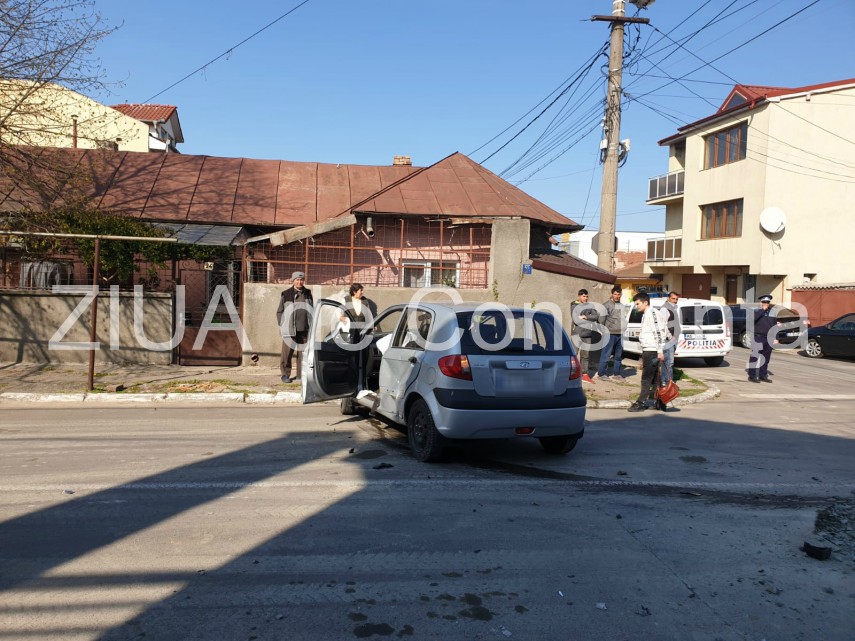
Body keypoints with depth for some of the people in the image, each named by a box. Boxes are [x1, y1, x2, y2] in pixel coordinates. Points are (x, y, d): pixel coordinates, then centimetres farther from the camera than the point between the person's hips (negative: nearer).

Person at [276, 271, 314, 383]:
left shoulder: (308, 294, 12)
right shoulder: (286, 294, 1)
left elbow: (311, 310, 18)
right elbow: (279, 312, 4)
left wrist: (311, 326, 12)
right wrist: (281, 326, -3)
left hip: (305, 329, 3)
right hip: (290, 329, -3)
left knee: (303, 353, 5)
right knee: (287, 352, -2)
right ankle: (285, 374, 7)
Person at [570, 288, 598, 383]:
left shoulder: (590, 306, 10)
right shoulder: (574, 306, -3)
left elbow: (596, 316, -3)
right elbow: (576, 320, -16)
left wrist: (585, 317, -16)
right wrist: (589, 320, -10)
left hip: (587, 333, 4)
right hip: (577, 333, -4)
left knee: (586, 355, 9)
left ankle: (585, 374, 14)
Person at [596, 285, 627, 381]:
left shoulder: (622, 306, 14)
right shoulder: (607, 305, -7)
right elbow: (601, 319, -10)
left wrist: (623, 329, 12)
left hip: (620, 334, 7)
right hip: (610, 334, -7)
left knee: (618, 355, 11)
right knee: (606, 355, -5)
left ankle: (617, 374, 20)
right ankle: (601, 373, 3)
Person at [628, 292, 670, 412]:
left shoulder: (652, 313, -11)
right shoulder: (645, 314, 19)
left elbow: (659, 332, -20)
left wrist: (660, 351, -24)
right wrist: (643, 359, 25)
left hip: (652, 351, -10)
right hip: (648, 351, 10)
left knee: (646, 378, -6)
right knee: (654, 378, 12)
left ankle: (641, 403, -2)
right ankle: (660, 403, 16)